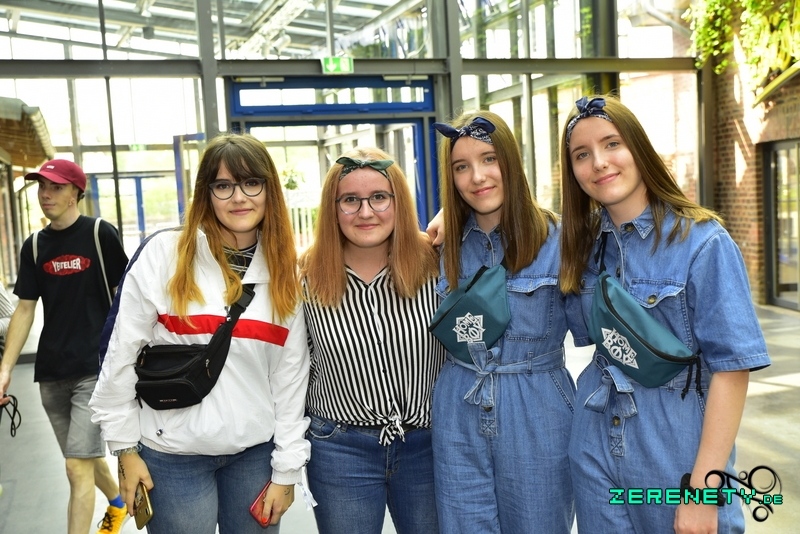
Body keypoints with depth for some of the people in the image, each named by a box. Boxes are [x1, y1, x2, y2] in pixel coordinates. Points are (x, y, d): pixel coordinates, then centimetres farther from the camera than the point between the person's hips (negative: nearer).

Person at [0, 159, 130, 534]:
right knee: (85, 456, 18)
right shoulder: (34, 247, 7)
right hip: (51, 372, 5)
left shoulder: (100, 234, -6)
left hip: (96, 368, -5)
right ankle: (118, 503, 45)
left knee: (77, 466, -10)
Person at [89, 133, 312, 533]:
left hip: (256, 452, 3)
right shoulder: (163, 253, -10)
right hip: (173, 455, -2)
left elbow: (291, 375, 1)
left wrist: (287, 468, 2)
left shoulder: (286, 272, 0)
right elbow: (121, 354, -5)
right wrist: (125, 447, -2)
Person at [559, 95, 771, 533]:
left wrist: (703, 487, -18)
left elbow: (732, 367, -15)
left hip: (677, 448, -4)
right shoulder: (582, 244, 3)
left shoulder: (702, 242, -13)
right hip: (595, 447, 5)